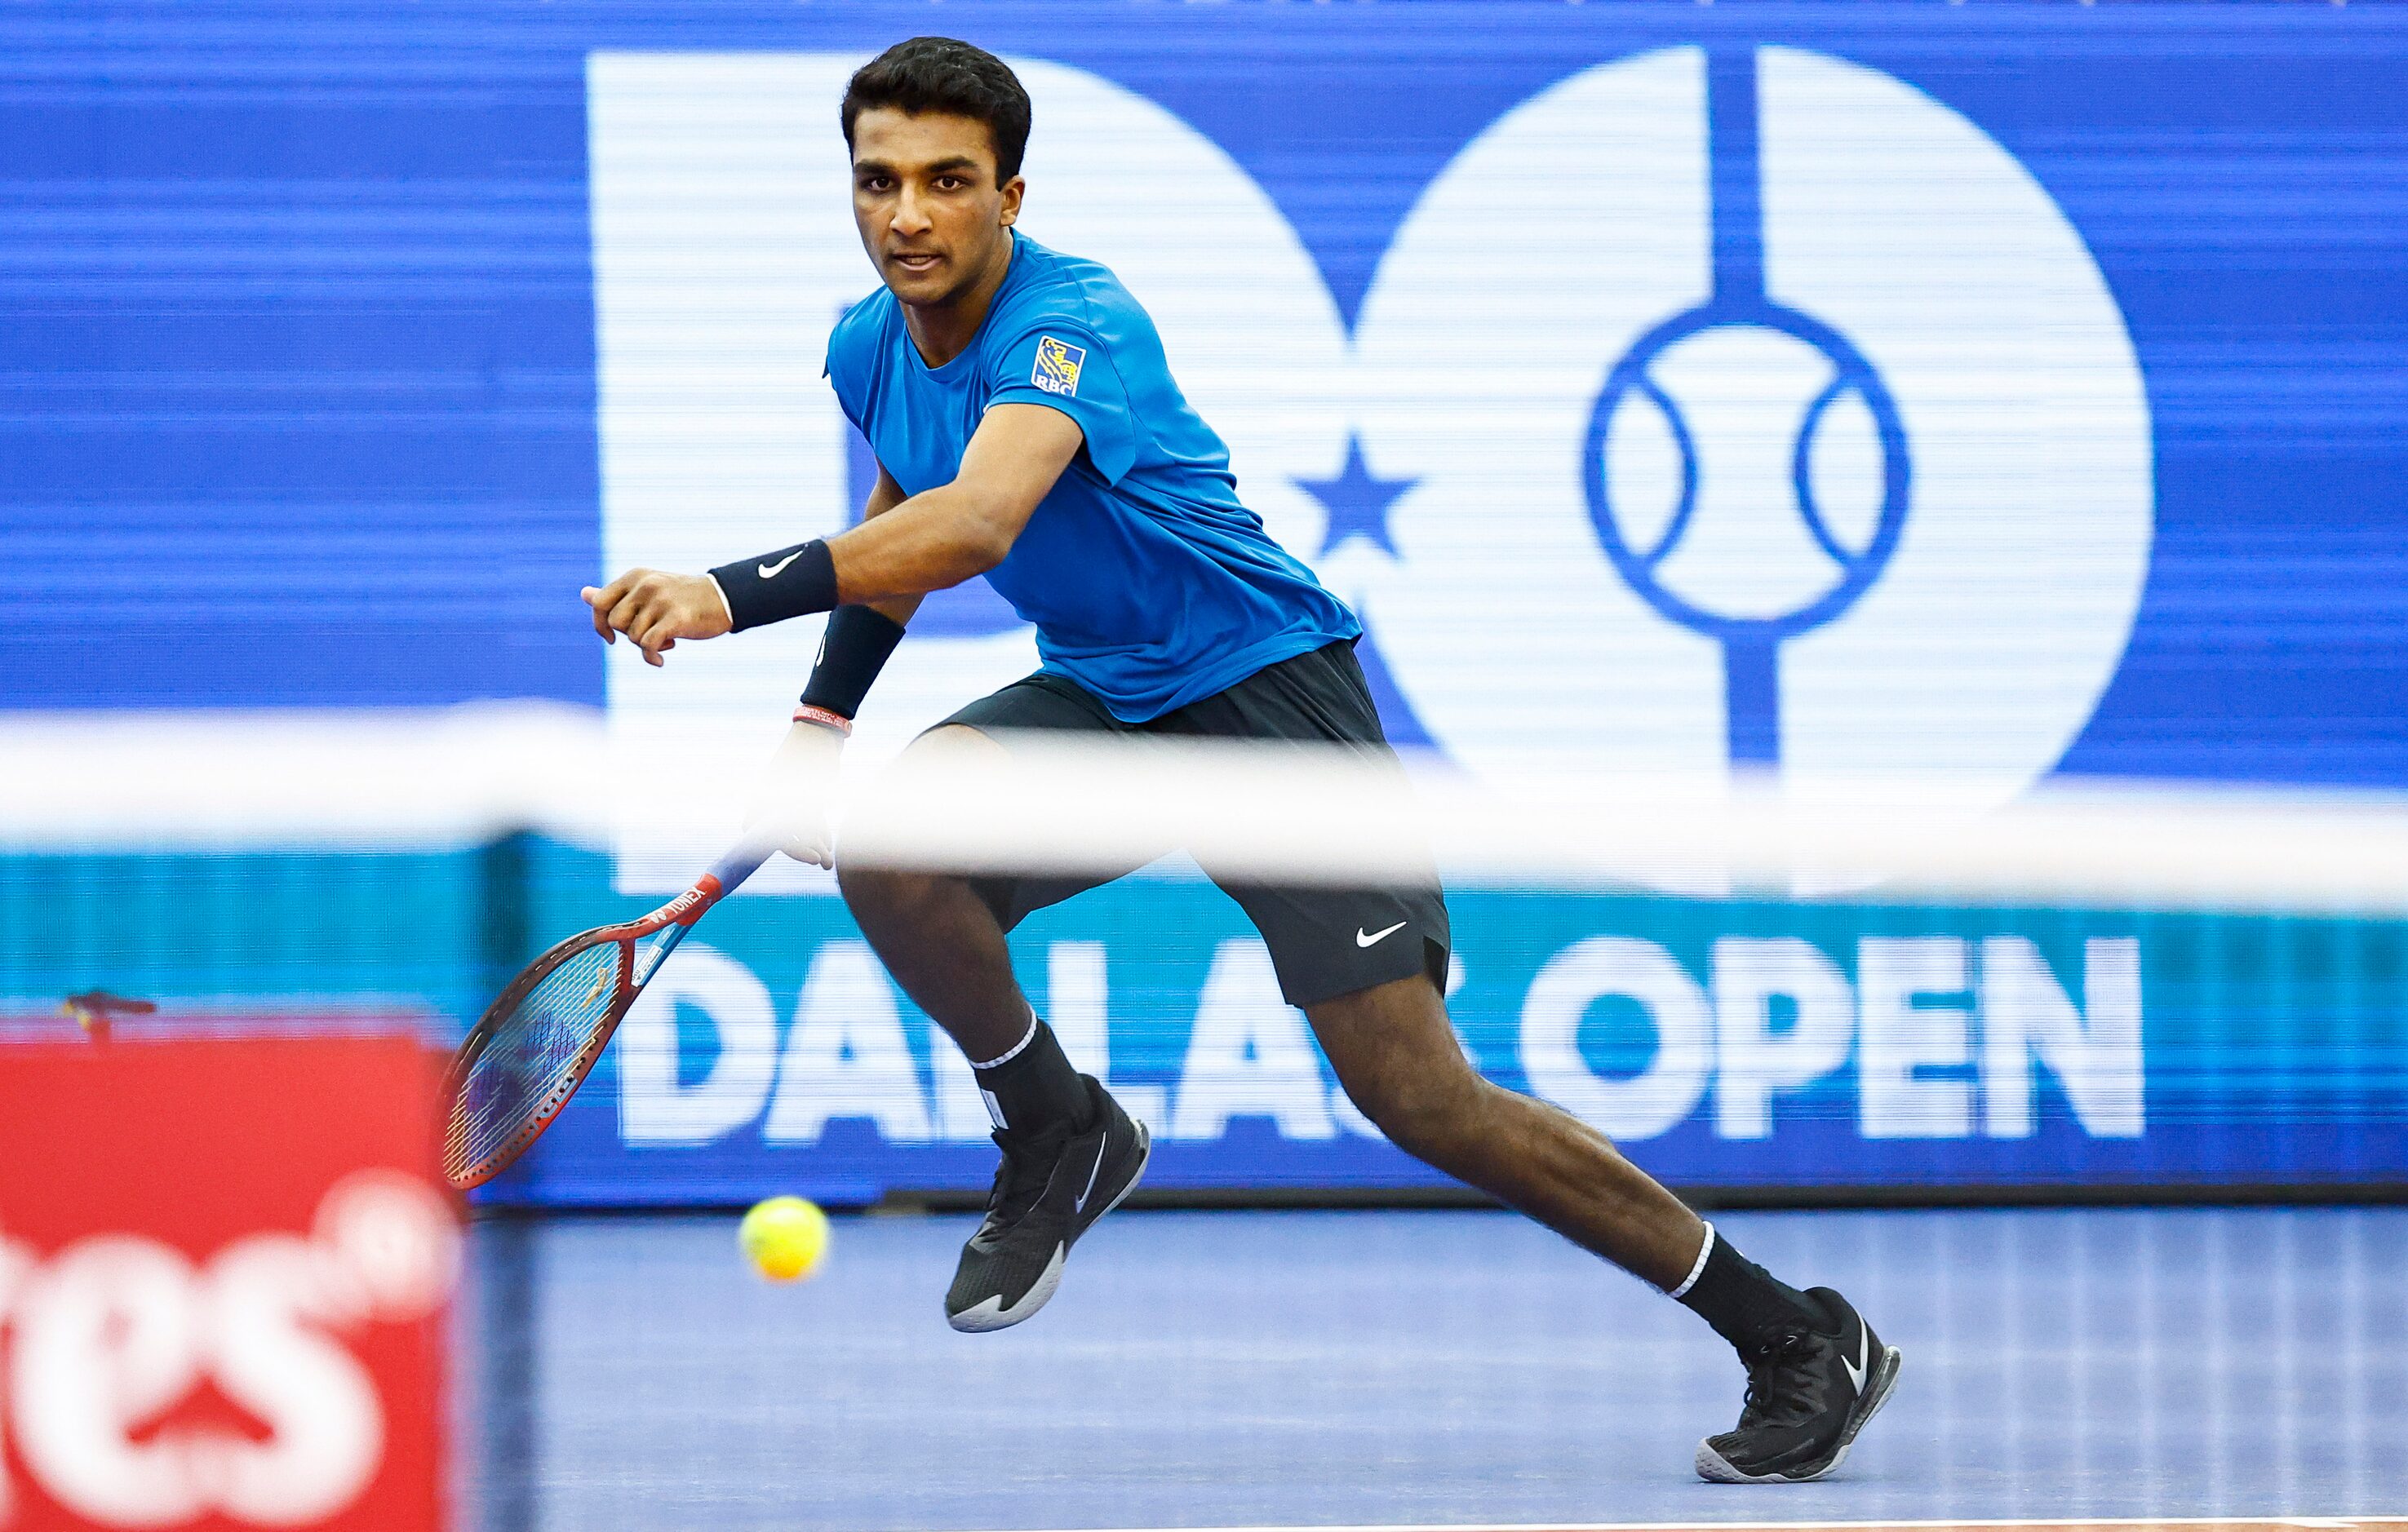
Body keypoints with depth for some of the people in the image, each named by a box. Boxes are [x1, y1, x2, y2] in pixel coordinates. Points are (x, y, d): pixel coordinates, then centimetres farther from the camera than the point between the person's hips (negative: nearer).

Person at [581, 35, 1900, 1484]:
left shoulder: (1075, 323, -28)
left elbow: (974, 525, -46)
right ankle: (1060, 1133, 7)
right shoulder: (871, 348, -1)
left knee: (1414, 1090, -14)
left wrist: (739, 594, -55)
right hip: (1100, 696, 7)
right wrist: (827, 706, 12)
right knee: (891, 852, -21)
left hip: (1269, 685, -7)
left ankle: (1800, 1341, -3)